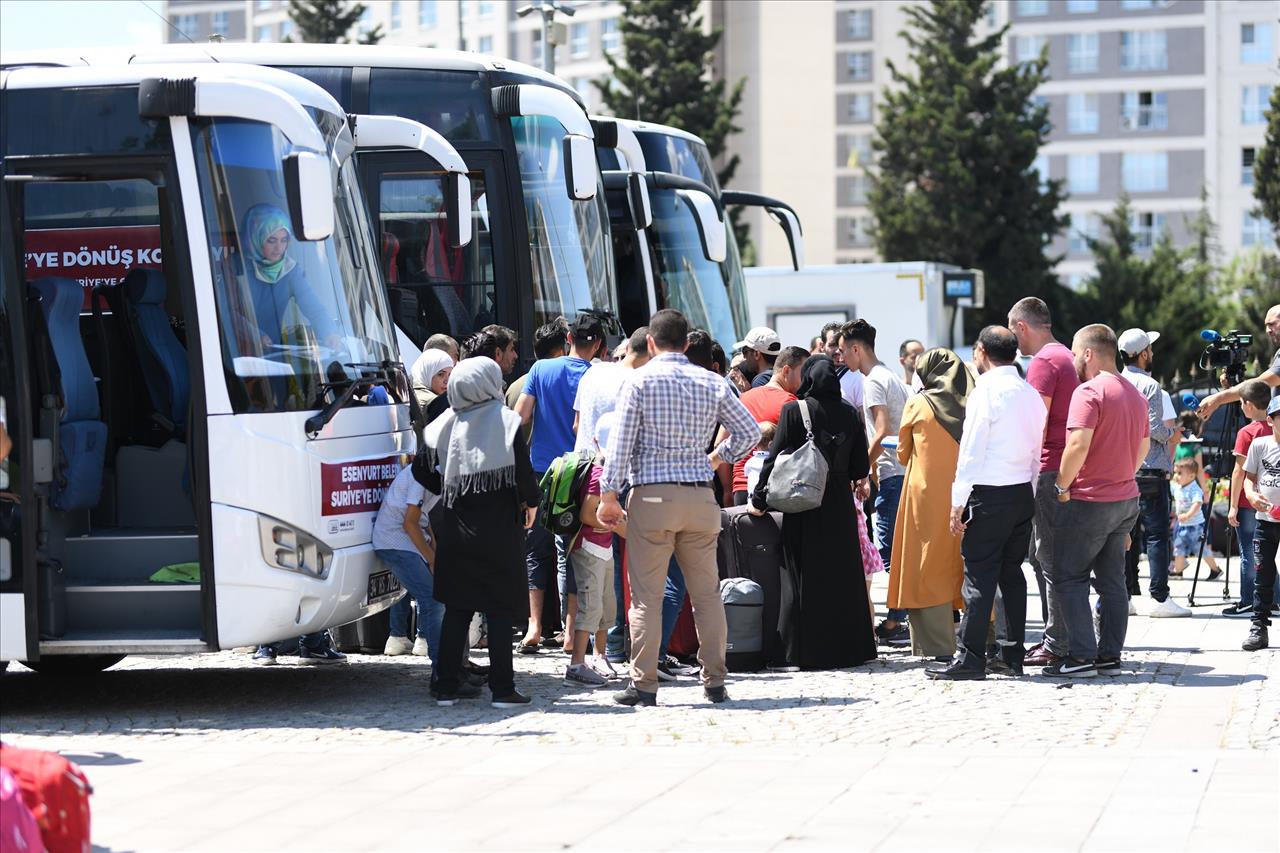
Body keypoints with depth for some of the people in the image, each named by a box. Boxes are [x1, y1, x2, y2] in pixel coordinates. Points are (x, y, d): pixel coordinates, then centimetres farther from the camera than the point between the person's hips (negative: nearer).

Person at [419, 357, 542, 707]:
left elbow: (424, 473, 2)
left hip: (455, 530, 3)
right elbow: (523, 470, -13)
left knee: (456, 609, 10)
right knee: (500, 610, 3)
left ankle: (447, 687, 9)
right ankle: (502, 688, 2)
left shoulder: (444, 425, 1)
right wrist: (531, 503, 6)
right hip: (499, 530, -3)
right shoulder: (505, 421, -9)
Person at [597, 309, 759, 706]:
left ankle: (644, 684, -2)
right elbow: (750, 432, 9)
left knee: (646, 596, -1)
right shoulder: (711, 383, 7)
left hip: (652, 496, -3)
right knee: (706, 593, 10)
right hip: (700, 496, 3)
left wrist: (608, 496, -3)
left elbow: (620, 442, -7)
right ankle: (714, 681, 12)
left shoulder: (641, 381, -3)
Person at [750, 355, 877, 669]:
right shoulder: (848, 414, 2)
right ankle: (847, 648, 14)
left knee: (805, 581, 2)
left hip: (804, 507, -3)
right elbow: (861, 467, 5)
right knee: (843, 577, 11)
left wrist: (759, 499, -2)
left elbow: (775, 457, -9)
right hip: (841, 507, 3)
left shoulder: (793, 411, -7)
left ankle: (807, 652, 1)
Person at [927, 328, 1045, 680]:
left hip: (989, 493, -7)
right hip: (1023, 493, 7)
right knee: (1012, 572, 13)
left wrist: (958, 504, -11)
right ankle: (1013, 654, 15)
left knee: (979, 575, -6)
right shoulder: (1031, 394, 10)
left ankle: (970, 659, -8)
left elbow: (971, 451, -13)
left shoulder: (987, 391, -12)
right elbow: (1038, 453, 13)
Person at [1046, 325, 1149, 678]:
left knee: (1069, 578, -3)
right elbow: (1144, 447, 20)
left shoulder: (1089, 391, -15)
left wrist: (1062, 486, -14)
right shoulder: (1135, 394, 13)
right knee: (1113, 580, 11)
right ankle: (1110, 655, 11)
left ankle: (1081, 656, -8)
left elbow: (1078, 445, -24)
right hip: (1127, 498, 9)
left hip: (1090, 502, -9)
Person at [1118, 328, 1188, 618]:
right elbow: (1154, 428, -16)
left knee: (1127, 533, 9)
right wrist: (1171, 433, 4)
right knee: (1157, 534, -6)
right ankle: (1160, 598, -9)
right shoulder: (1149, 385, -11)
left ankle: (1126, 595, 9)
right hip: (1150, 471, -7)